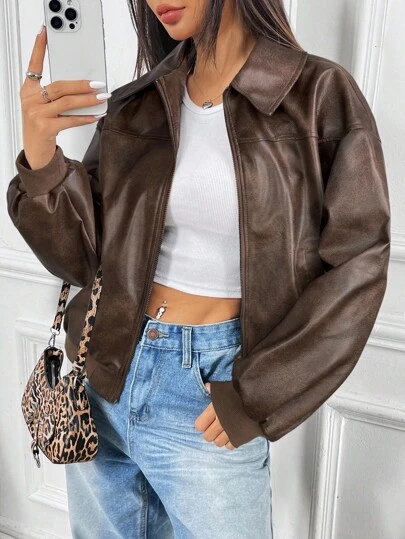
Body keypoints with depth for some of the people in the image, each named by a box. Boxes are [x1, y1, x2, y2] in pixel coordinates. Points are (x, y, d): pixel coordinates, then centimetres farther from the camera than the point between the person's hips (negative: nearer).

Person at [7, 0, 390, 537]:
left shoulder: (320, 95, -8)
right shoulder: (135, 105, 3)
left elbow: (356, 265, -9)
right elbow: (81, 256, 1)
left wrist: (255, 396, -11)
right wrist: (41, 159, -16)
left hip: (211, 391, -4)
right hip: (105, 376, 4)